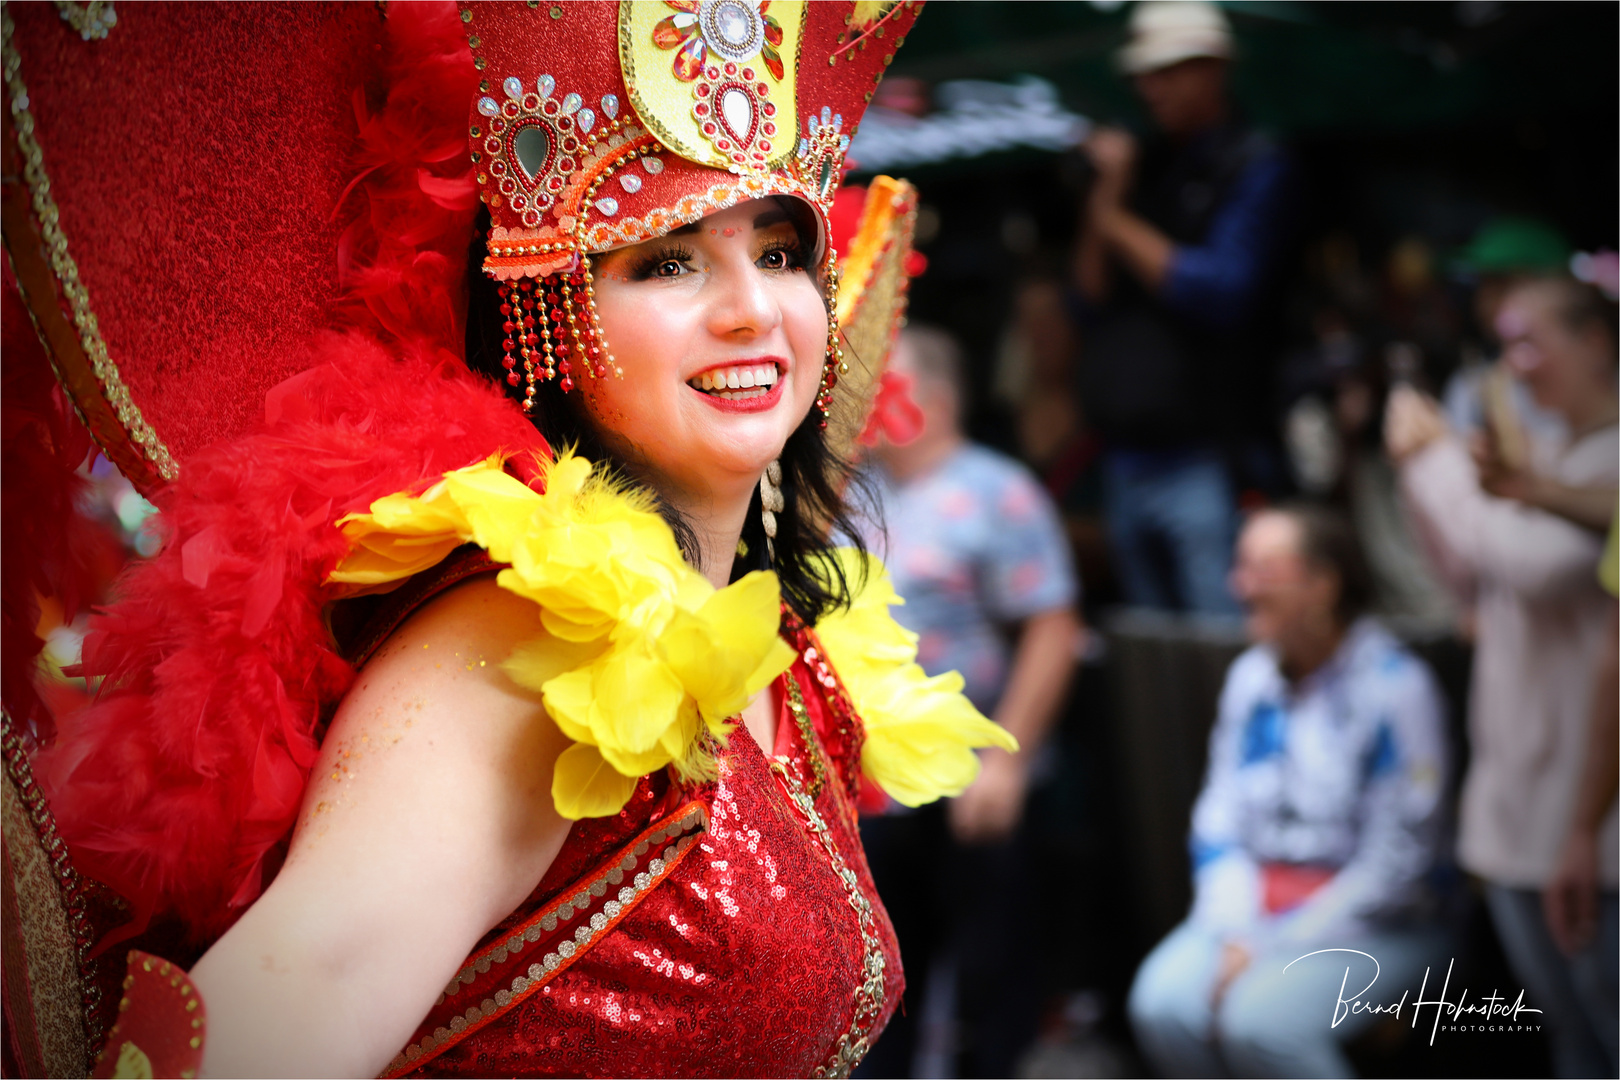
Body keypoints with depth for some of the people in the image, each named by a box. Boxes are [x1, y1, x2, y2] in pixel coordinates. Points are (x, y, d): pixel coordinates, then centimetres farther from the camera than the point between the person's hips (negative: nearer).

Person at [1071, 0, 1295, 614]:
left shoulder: (1252, 167, -2)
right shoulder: (1145, 168, 16)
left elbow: (1219, 292, -13)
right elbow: (1092, 304, 12)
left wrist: (1118, 222, -3)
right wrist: (1104, 200, -2)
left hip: (1204, 459, -7)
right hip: (1128, 456, 7)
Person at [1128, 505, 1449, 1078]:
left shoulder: (1394, 686, -12)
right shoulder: (1250, 675, 8)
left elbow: (1398, 863, -14)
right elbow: (1219, 819, 9)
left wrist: (1279, 949, -15)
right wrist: (1233, 935, -7)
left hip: (1373, 925, -6)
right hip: (1256, 906, 6)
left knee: (1261, 1020, -31)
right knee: (1162, 1004, -20)